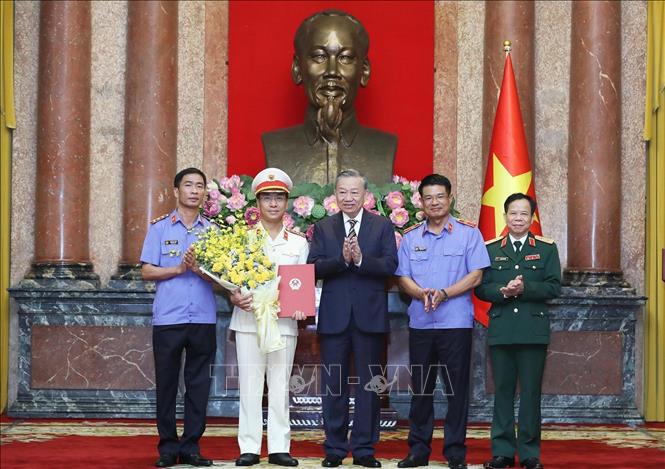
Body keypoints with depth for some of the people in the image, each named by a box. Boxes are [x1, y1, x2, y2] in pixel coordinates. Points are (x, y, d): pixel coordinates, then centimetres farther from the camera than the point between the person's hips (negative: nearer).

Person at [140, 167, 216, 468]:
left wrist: (200, 269, -14)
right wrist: (179, 269, -11)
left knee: (199, 385, 3)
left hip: (203, 319, 2)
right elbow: (147, 271, 1)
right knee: (166, 385, 2)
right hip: (168, 318, -2)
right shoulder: (159, 227, 6)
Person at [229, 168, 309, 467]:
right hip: (249, 321, -1)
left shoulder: (299, 243, 11)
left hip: (285, 323, 1)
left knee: (280, 386, 3)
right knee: (250, 384, 0)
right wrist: (235, 299, -17)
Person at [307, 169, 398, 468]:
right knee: (334, 385, 5)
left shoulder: (382, 226, 4)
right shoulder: (323, 228, 7)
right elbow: (314, 267, -5)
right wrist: (342, 259, -20)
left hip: (370, 316, -1)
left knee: (368, 384, 4)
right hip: (334, 316, 1)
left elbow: (390, 265, -8)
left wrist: (360, 258, -21)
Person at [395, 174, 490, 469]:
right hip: (420, 322, 3)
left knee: (457, 388, -1)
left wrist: (444, 294, -16)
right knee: (420, 388, 7)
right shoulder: (410, 238, 11)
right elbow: (402, 278, 7)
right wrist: (422, 294, -13)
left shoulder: (468, 233, 2)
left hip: (456, 323, -3)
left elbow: (475, 276, -4)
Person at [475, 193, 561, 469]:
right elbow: (481, 289, 4)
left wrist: (525, 288, -15)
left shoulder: (547, 248, 7)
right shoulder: (490, 249, 11)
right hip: (501, 330, 1)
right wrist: (503, 292, -14)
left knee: (531, 392, 1)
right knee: (503, 391, 5)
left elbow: (554, 287, -1)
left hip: (533, 331, -1)